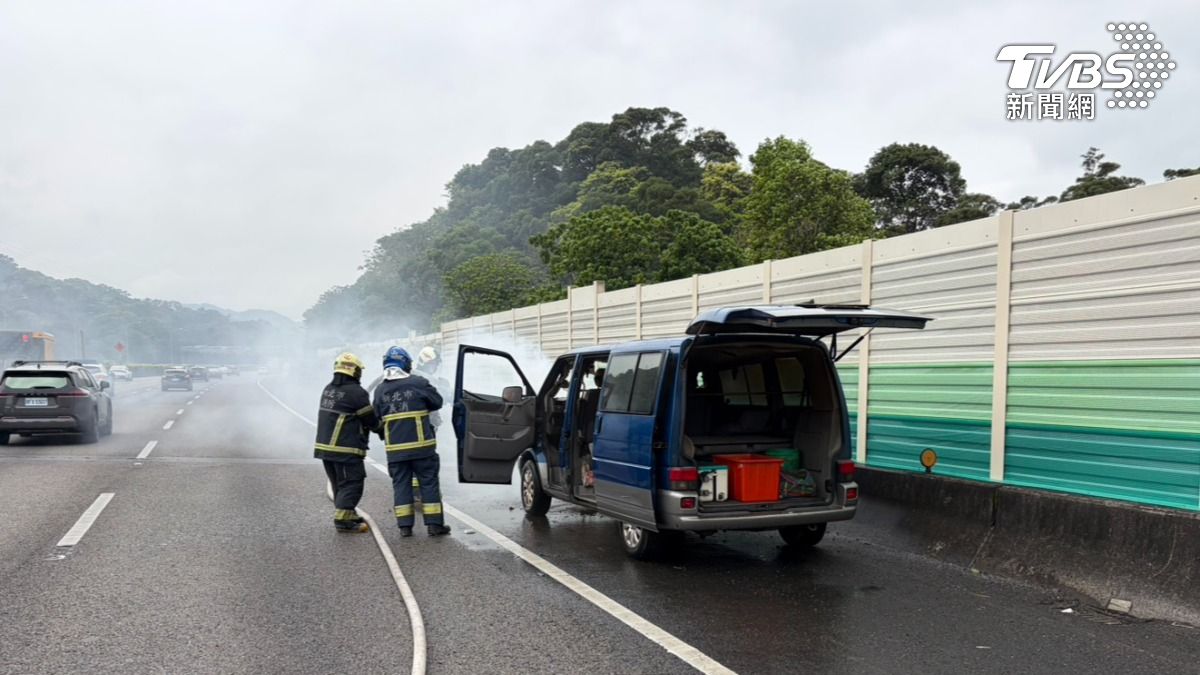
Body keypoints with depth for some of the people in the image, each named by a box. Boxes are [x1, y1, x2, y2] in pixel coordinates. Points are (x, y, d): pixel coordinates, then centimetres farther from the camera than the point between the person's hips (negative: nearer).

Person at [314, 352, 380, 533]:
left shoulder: (328, 389, 10)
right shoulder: (356, 392, -15)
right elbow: (372, 421, -9)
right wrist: (379, 424, 14)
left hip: (324, 446, 9)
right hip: (346, 449, -9)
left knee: (339, 484, 18)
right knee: (351, 484, -3)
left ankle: (348, 515, 27)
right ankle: (342, 519, -8)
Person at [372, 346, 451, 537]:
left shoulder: (380, 390, 2)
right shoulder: (418, 383, -7)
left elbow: (377, 416, 9)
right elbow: (437, 402, 3)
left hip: (395, 448, 3)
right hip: (421, 445, -3)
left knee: (401, 485, 9)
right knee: (429, 483, 5)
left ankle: (405, 526, 8)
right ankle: (434, 524, 5)